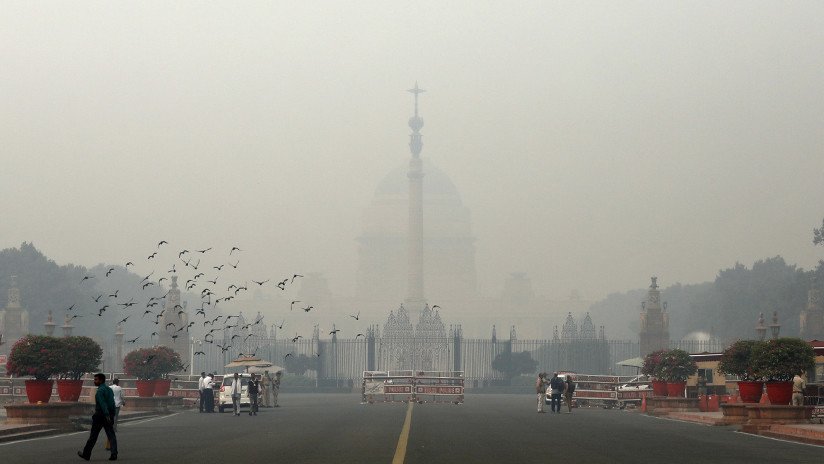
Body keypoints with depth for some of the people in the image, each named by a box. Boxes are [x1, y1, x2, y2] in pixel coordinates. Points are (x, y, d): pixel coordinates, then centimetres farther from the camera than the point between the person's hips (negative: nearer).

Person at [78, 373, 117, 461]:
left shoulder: (100, 391, -13)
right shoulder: (109, 390, 13)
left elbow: (103, 404, -24)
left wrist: (107, 415, -31)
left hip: (100, 416, -7)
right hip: (110, 415, 7)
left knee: (93, 436, 5)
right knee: (111, 436, 1)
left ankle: (86, 454, 15)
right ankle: (114, 454, -11)